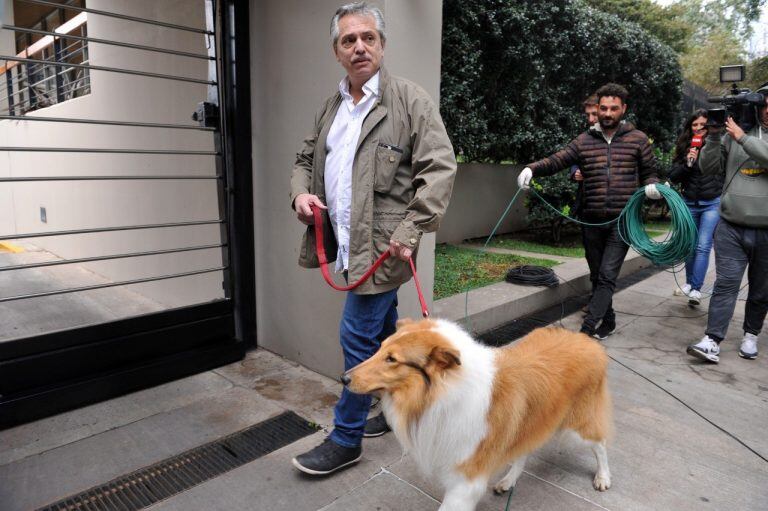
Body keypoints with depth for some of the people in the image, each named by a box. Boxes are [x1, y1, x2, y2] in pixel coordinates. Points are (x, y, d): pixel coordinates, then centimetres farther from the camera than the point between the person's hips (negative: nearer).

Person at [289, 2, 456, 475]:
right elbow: (308, 158, 23)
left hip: (383, 245, -7)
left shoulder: (411, 100, -7)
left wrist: (410, 232, -20)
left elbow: (440, 169, -13)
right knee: (384, 334, 19)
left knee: (359, 337, -3)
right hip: (351, 243, 7)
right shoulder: (331, 107, 14)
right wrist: (301, 192, 1)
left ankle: (346, 440, 14)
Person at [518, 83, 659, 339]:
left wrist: (652, 186, -11)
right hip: (592, 221, 3)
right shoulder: (584, 140, 7)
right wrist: (532, 168, -22)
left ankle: (586, 329, -12)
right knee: (597, 276, 13)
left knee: (607, 276, -11)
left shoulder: (638, 139, 5)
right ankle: (608, 321, 31)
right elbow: (557, 160, -3)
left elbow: (649, 172, 12)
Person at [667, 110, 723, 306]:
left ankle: (696, 288, -7)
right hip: (689, 203, 3)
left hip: (712, 203, -2)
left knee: (703, 246, -10)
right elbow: (673, 177, 1)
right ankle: (689, 282, 27)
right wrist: (687, 163, -15)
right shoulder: (683, 148, 3)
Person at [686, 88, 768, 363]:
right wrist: (713, 135, -3)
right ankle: (712, 342, -5)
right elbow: (709, 167, 7)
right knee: (725, 284, -5)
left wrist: (742, 137, -13)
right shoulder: (733, 133, 7)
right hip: (731, 228, 0)